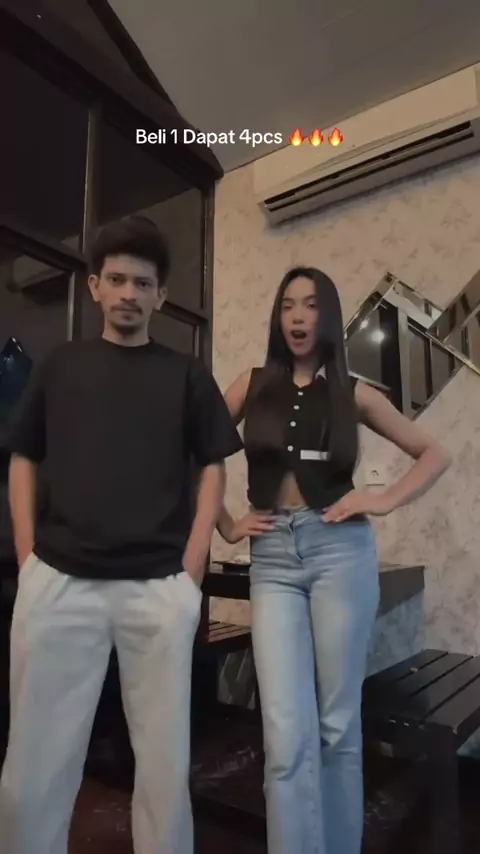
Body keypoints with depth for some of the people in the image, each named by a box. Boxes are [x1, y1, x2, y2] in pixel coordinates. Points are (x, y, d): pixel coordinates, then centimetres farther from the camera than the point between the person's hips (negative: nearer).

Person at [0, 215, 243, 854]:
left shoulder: (186, 375, 9)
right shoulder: (60, 365, 12)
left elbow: (212, 468, 7)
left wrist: (191, 569, -2)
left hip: (159, 587, 0)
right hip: (58, 581, 1)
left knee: (165, 761, 9)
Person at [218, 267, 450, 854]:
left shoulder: (353, 393, 7)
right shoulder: (253, 385, 8)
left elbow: (434, 454, 13)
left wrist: (386, 501, 0)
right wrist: (225, 525, 4)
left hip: (340, 550, 0)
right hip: (273, 556, 1)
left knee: (338, 724, 10)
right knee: (288, 734, -4)